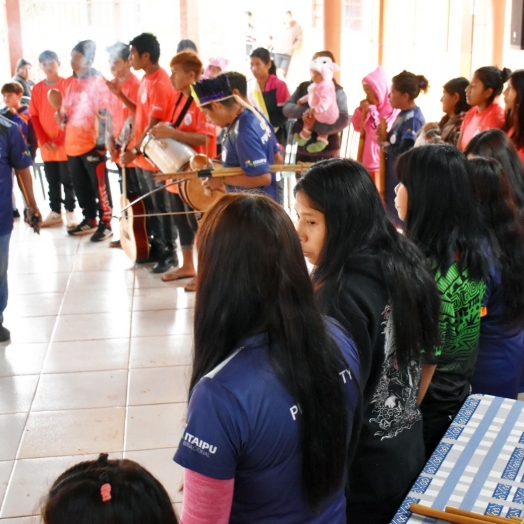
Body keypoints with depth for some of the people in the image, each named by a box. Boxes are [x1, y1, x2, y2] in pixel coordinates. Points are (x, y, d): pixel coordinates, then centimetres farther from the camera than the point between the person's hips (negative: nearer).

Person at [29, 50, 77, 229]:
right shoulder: (37, 88, 7)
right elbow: (34, 116, 6)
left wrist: (62, 138, -11)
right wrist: (43, 139, -5)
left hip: (65, 143, -3)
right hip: (46, 145, 3)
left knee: (67, 180, 1)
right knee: (52, 181, 9)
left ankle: (70, 211, 10)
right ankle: (55, 211, 18)